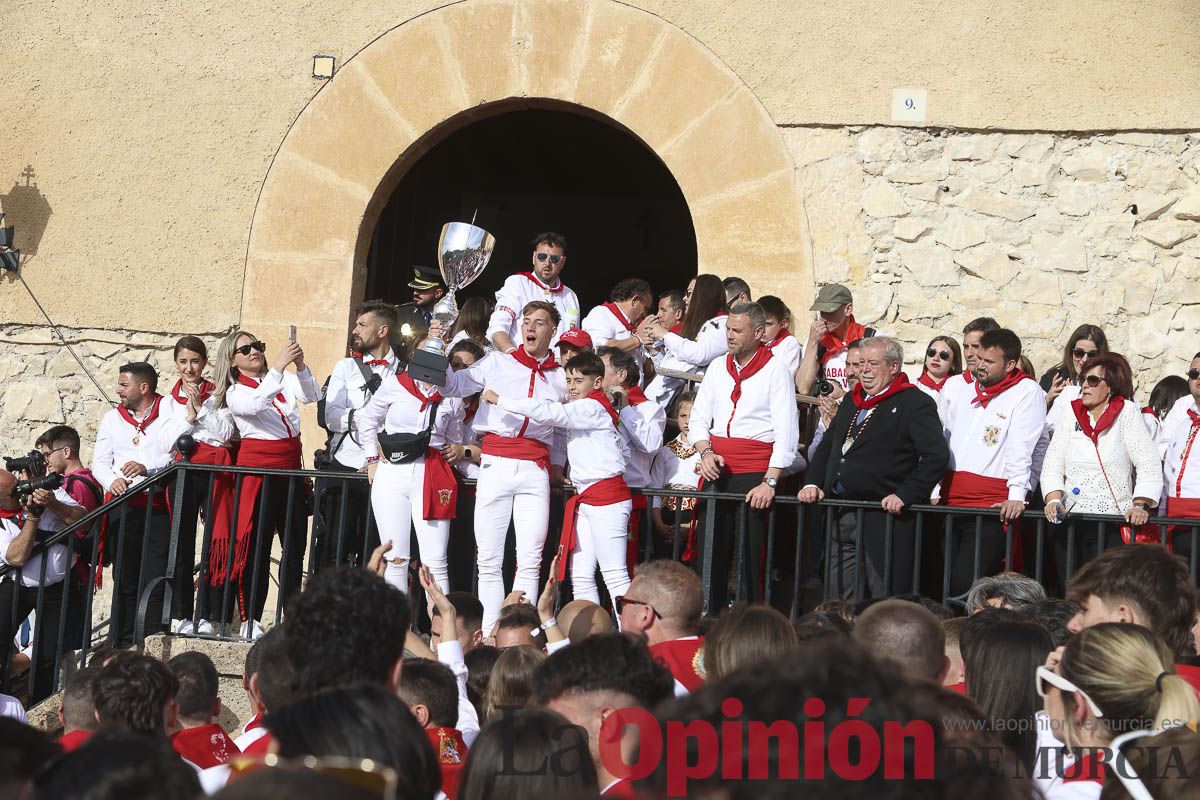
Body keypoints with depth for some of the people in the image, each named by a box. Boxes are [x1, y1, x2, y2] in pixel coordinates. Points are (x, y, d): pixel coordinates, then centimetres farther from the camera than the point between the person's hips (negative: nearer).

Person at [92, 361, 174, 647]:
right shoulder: (112, 418, 19)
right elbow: (99, 462, 15)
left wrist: (147, 468, -21)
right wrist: (112, 481, -6)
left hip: (159, 505, -4)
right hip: (123, 507, 4)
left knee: (155, 578, -9)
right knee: (125, 579, 4)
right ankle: (121, 647, 7)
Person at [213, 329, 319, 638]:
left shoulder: (285, 380, 10)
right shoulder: (235, 392, 0)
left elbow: (311, 395, -6)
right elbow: (255, 404, -22)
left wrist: (300, 365, -23)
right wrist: (278, 366, -29)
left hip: (291, 468, 4)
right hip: (257, 468, -4)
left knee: (295, 545, 5)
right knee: (257, 547, -3)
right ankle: (250, 621, 2)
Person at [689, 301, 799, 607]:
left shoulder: (775, 370, -3)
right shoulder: (718, 369, 13)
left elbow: (786, 432, -8)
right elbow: (698, 418, 17)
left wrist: (770, 481, -15)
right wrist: (706, 451, -4)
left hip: (755, 474, -5)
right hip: (717, 472, 5)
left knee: (751, 553, -5)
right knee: (713, 550, 4)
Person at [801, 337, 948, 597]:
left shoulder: (915, 404, -4)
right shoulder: (851, 401, 20)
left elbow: (936, 456, -13)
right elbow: (826, 446, 25)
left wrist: (905, 496, -19)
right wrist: (813, 483, 8)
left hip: (883, 518, -7)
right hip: (840, 517, 7)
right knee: (840, 600, 9)